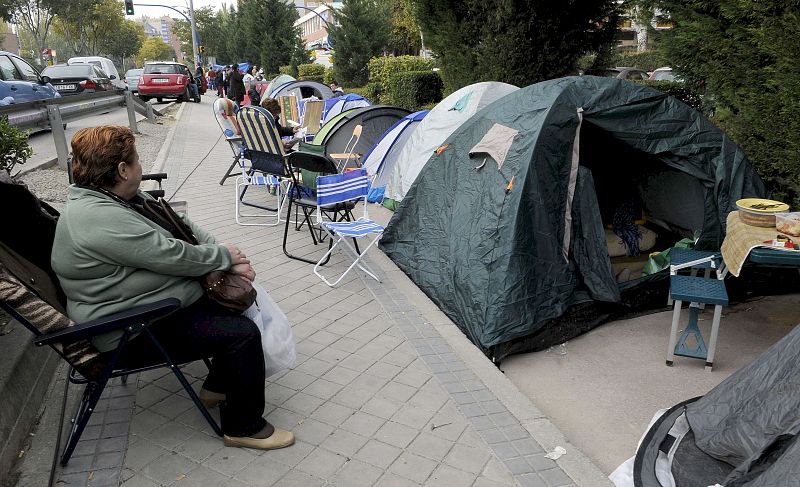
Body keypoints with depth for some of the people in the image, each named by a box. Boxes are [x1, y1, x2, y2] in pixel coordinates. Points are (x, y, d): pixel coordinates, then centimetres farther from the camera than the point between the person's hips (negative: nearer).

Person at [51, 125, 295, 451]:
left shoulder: (118, 197, 6)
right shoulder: (100, 218, -27)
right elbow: (172, 255, -27)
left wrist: (226, 255, -4)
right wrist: (225, 256, -10)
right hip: (132, 335, -11)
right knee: (243, 334, -18)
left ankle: (218, 386, 24)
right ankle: (244, 427, 0)